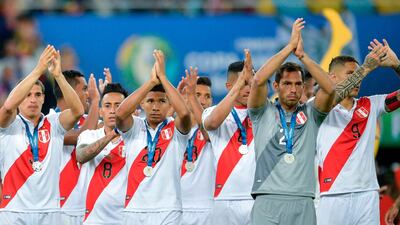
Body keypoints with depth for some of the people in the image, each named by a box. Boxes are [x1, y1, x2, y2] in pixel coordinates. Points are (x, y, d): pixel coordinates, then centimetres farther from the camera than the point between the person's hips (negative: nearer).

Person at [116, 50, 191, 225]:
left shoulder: (175, 129, 4)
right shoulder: (134, 128, 8)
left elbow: (184, 113, -18)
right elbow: (120, 114, -13)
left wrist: (162, 77, -15)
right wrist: (152, 81, -15)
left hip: (167, 210, -2)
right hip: (134, 209, 2)